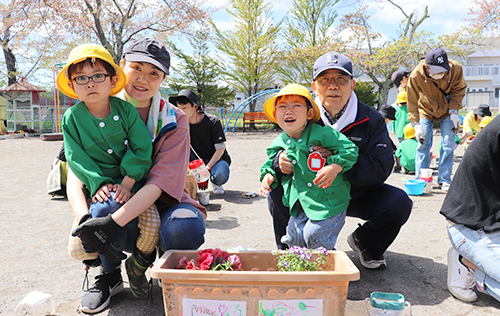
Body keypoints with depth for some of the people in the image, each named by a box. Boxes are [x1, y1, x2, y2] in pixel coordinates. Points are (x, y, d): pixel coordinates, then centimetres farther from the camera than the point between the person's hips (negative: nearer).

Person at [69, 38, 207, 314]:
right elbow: (75, 174, -12)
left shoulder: (174, 121, -10)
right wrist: (85, 218, -32)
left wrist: (114, 221, -36)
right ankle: (110, 276, 1)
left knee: (186, 226, -35)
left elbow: (159, 182, -22)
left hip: (161, 207, -1)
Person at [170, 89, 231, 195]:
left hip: (216, 159, -4)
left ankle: (214, 182, 2)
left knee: (220, 176, -37)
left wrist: (207, 169, -24)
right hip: (197, 159, 4)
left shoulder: (213, 121, -18)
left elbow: (220, 149, -17)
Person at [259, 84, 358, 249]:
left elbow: (350, 149, -14)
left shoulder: (323, 133, -15)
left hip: (328, 200, -5)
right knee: (293, 238, 6)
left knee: (314, 236, -8)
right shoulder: (278, 143, 2)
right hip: (301, 202, 6)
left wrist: (335, 167, -29)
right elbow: (270, 163, 19)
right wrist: (268, 175, -2)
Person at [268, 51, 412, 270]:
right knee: (277, 193, -25)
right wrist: (280, 163, -34)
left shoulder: (371, 120, -10)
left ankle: (365, 243, 11)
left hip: (356, 194, 0)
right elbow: (279, 154, -7)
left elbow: (381, 168, -19)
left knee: (399, 202, -23)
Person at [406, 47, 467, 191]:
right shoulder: (416, 75, -28)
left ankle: (444, 180, 6)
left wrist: (454, 111, -16)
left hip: (447, 112, 1)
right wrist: (416, 124, -21)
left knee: (448, 144, -5)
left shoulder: (455, 69, -25)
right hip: (426, 111, -1)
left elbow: (458, 90, -6)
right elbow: (412, 102, -17)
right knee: (423, 144, -7)